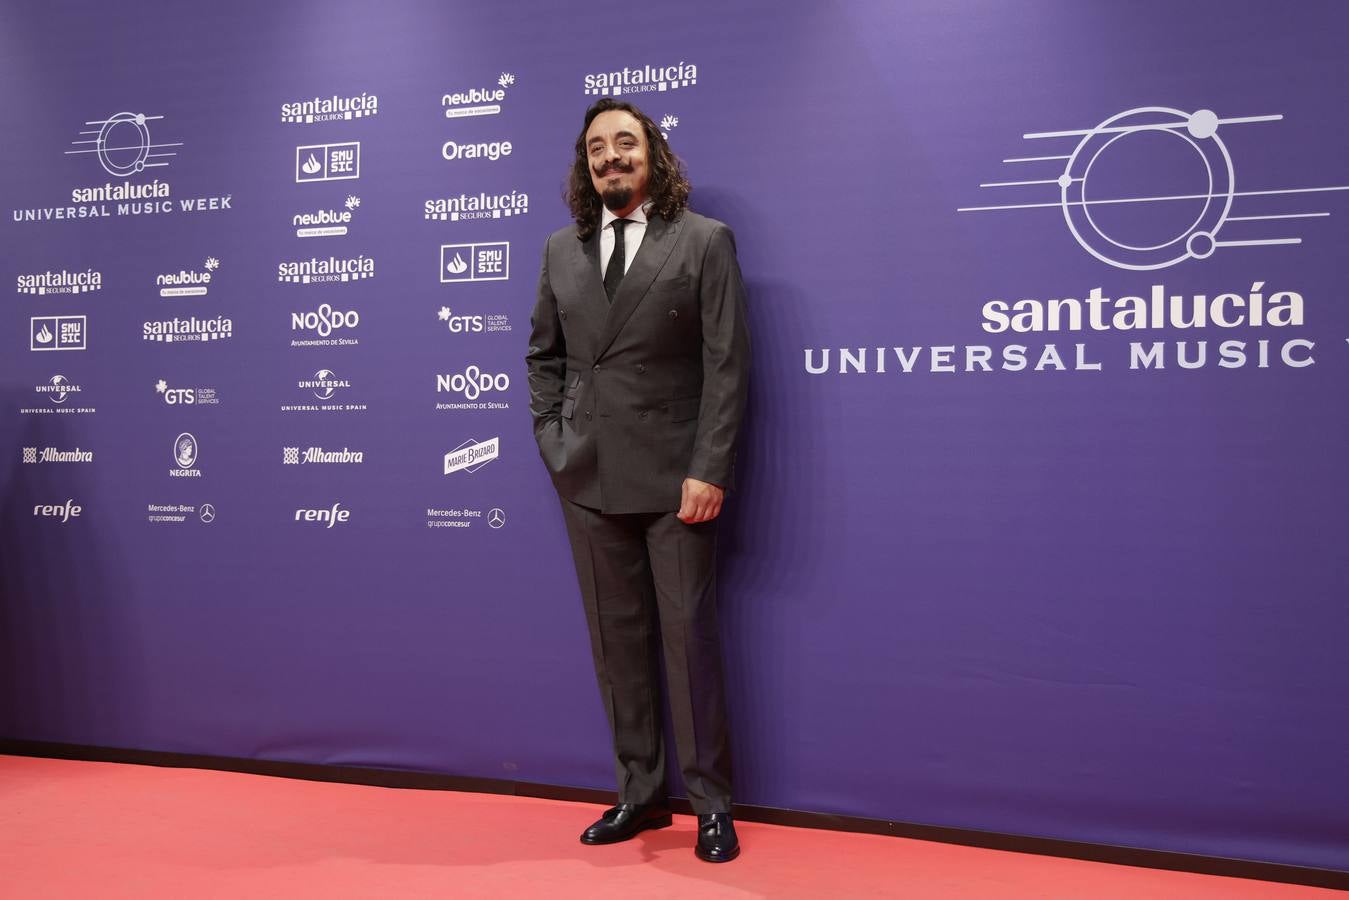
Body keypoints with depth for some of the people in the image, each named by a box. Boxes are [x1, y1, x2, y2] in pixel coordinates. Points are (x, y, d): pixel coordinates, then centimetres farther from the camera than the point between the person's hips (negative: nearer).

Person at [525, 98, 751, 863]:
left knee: (689, 636, 2)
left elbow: (728, 365, -7)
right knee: (618, 641, 10)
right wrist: (554, 440, 5)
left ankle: (713, 802, 16)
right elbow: (544, 354, 18)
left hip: (674, 478, -4)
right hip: (590, 480, 4)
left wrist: (708, 471, -14)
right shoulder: (562, 250, 11)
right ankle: (641, 794, 24)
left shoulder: (705, 241, -2)